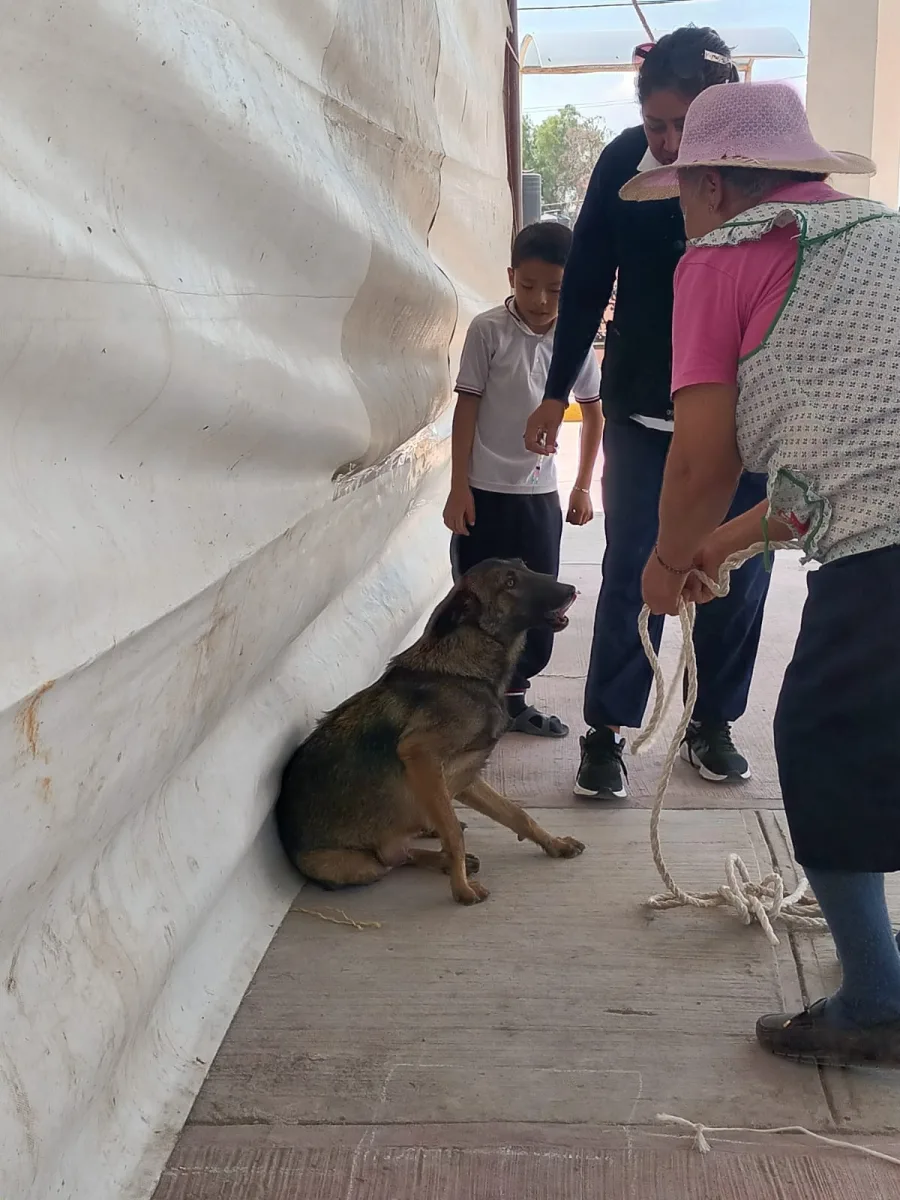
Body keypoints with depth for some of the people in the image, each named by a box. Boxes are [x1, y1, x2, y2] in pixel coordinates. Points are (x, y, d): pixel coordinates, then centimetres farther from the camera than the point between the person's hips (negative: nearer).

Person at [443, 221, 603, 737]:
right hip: (486, 491, -3)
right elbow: (467, 407, -7)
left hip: (541, 492, 4)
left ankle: (514, 696, 23)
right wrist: (459, 488, -9)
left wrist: (583, 486, 9)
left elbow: (594, 412, 10)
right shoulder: (488, 330, -10)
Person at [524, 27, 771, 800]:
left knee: (739, 576, 7)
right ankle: (607, 730, 10)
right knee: (632, 574, -1)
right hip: (642, 410, 0)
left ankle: (712, 723, 23)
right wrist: (557, 393, 2)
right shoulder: (623, 164, -9)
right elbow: (586, 284, -1)